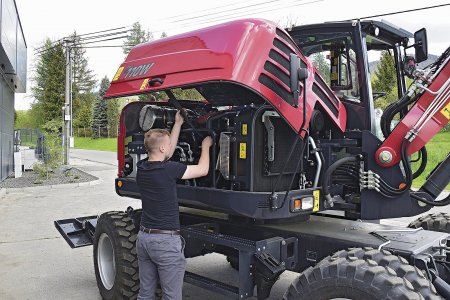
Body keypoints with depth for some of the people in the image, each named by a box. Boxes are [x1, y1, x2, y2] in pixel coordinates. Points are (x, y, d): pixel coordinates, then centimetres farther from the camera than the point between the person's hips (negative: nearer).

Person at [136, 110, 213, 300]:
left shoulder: (142, 168, 3)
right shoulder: (168, 169, -18)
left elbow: (167, 152, 18)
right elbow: (203, 170, -7)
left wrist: (178, 124, 24)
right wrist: (206, 145, 10)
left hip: (144, 236, 8)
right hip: (165, 240, -8)